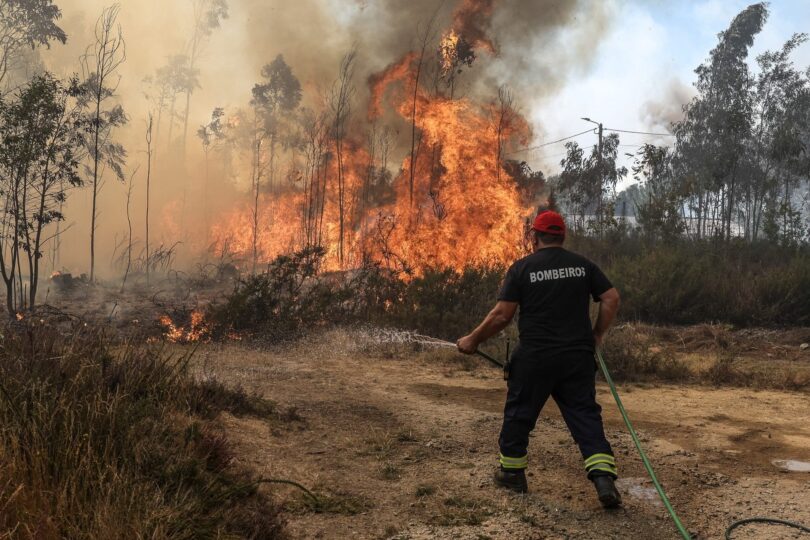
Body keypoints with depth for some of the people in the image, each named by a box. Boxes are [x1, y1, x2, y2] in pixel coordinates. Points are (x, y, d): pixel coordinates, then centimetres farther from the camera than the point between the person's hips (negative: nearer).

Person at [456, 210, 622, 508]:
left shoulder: (522, 268, -5)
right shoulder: (583, 264, 6)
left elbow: (502, 315, -7)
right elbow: (611, 298, 3)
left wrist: (473, 340, 3)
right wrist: (598, 335, 13)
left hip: (535, 358, -3)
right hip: (578, 357, 3)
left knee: (519, 413, 14)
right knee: (585, 414, 7)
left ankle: (512, 473, 26)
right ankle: (604, 478, -5)